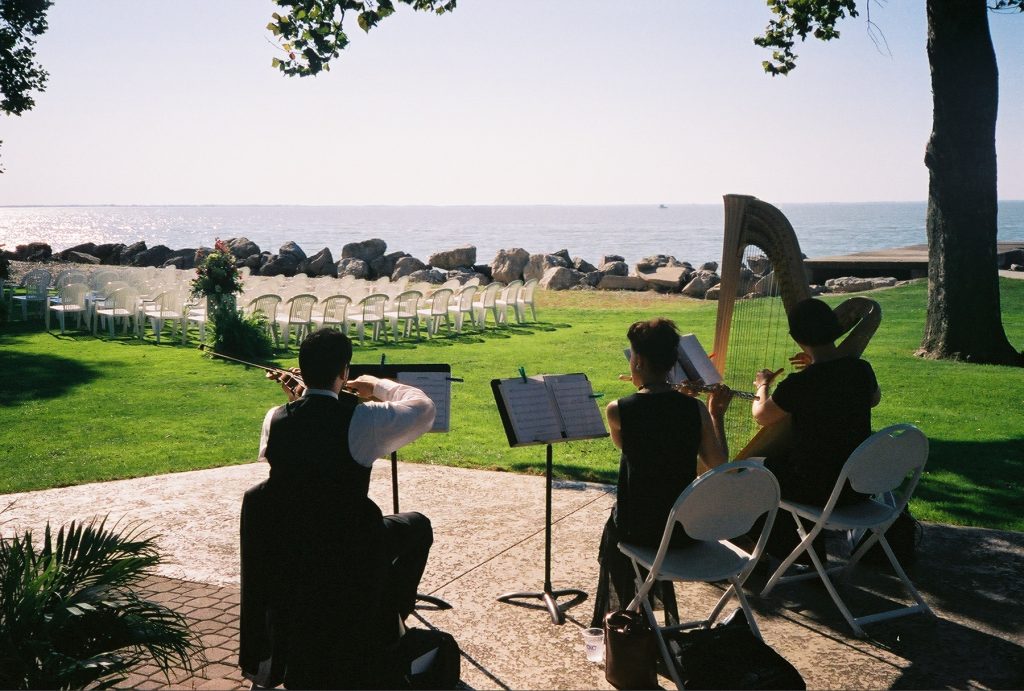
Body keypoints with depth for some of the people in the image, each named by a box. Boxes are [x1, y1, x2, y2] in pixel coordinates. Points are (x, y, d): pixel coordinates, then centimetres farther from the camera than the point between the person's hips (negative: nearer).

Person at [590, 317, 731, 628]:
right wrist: (717, 415, 11)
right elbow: (719, 465, 2)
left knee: (613, 531, 33)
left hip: (638, 530, -3)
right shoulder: (695, 409, -8)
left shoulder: (618, 410, -15)